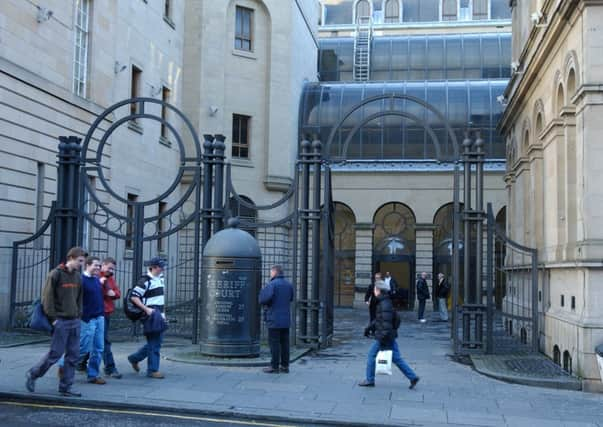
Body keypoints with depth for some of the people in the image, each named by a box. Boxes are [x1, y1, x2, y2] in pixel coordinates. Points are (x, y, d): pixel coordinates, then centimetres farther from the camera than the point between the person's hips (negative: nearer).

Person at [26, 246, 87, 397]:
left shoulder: (78, 276, 11)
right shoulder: (56, 274, -9)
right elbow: (47, 297, -11)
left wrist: (79, 314, 8)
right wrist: (53, 318, -13)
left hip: (75, 321, 6)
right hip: (61, 321, -6)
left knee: (73, 355, 4)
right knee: (55, 353, -3)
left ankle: (66, 386, 11)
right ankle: (32, 375, 18)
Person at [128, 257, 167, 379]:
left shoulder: (160, 279, 13)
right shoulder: (145, 281, -13)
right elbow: (134, 297, -15)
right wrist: (146, 309, -20)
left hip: (159, 315, 9)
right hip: (150, 315, -9)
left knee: (157, 341, 13)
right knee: (154, 342, -5)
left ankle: (134, 358, 27)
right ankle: (152, 370, 3)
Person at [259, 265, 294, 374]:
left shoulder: (272, 284, -13)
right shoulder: (289, 284, 10)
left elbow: (263, 299, -23)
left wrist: (263, 290, -4)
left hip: (274, 319, -7)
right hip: (286, 319, 7)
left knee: (274, 343, -2)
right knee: (284, 342, 10)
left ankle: (274, 367, 0)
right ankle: (285, 366, 13)